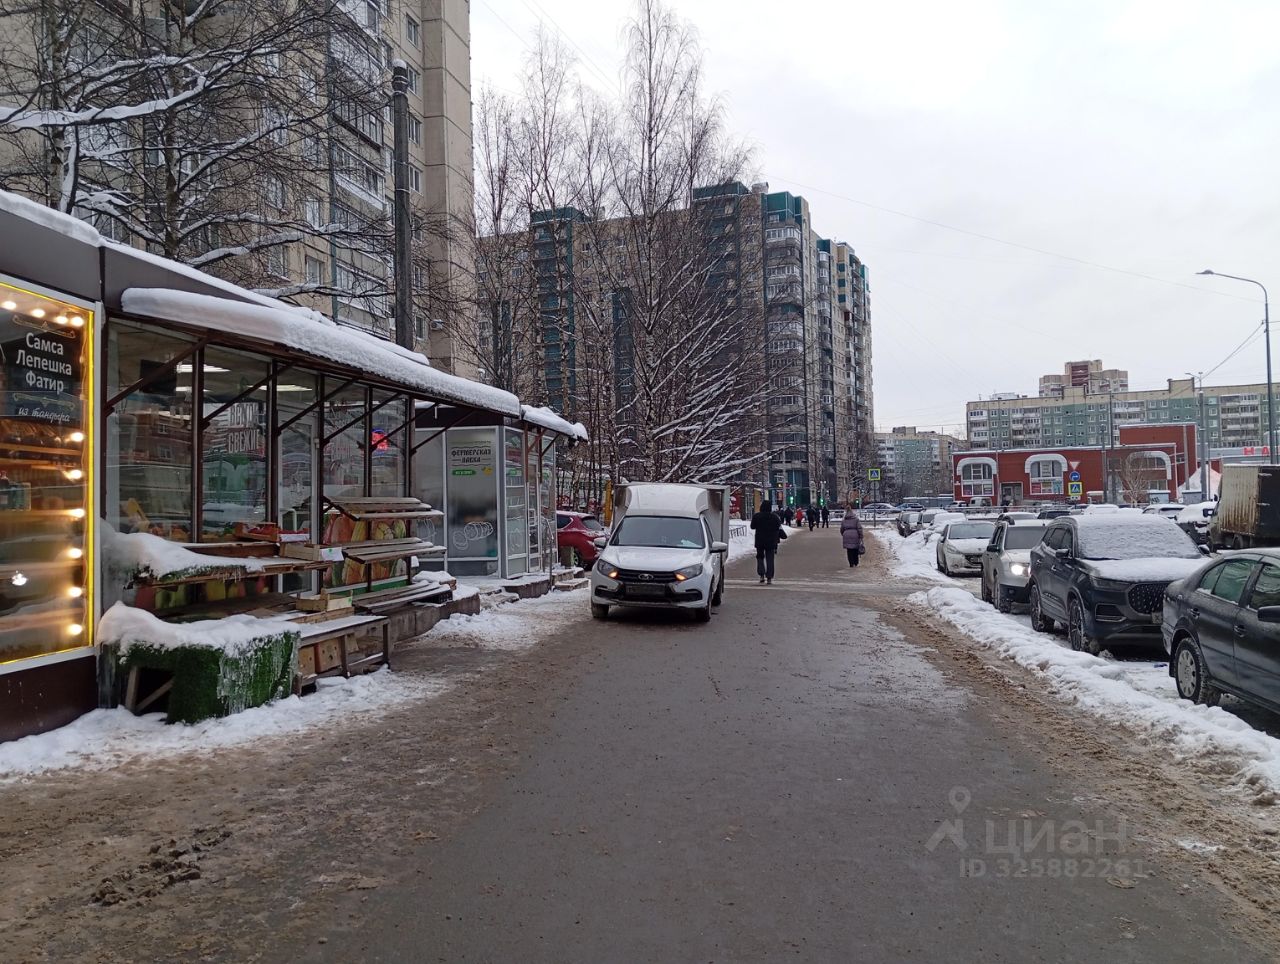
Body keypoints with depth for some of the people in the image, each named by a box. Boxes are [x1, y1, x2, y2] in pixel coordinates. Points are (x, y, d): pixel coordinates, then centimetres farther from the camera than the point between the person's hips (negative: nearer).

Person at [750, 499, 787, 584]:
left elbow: (752, 526, 4)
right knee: (770, 559, 6)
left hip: (760, 542, 0)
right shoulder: (774, 517, -5)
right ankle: (769, 578, 4)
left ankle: (762, 575, -6)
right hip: (771, 542, 0)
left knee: (760, 557, 12)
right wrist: (783, 535, 20)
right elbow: (779, 528, 1)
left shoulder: (756, 516, -7)